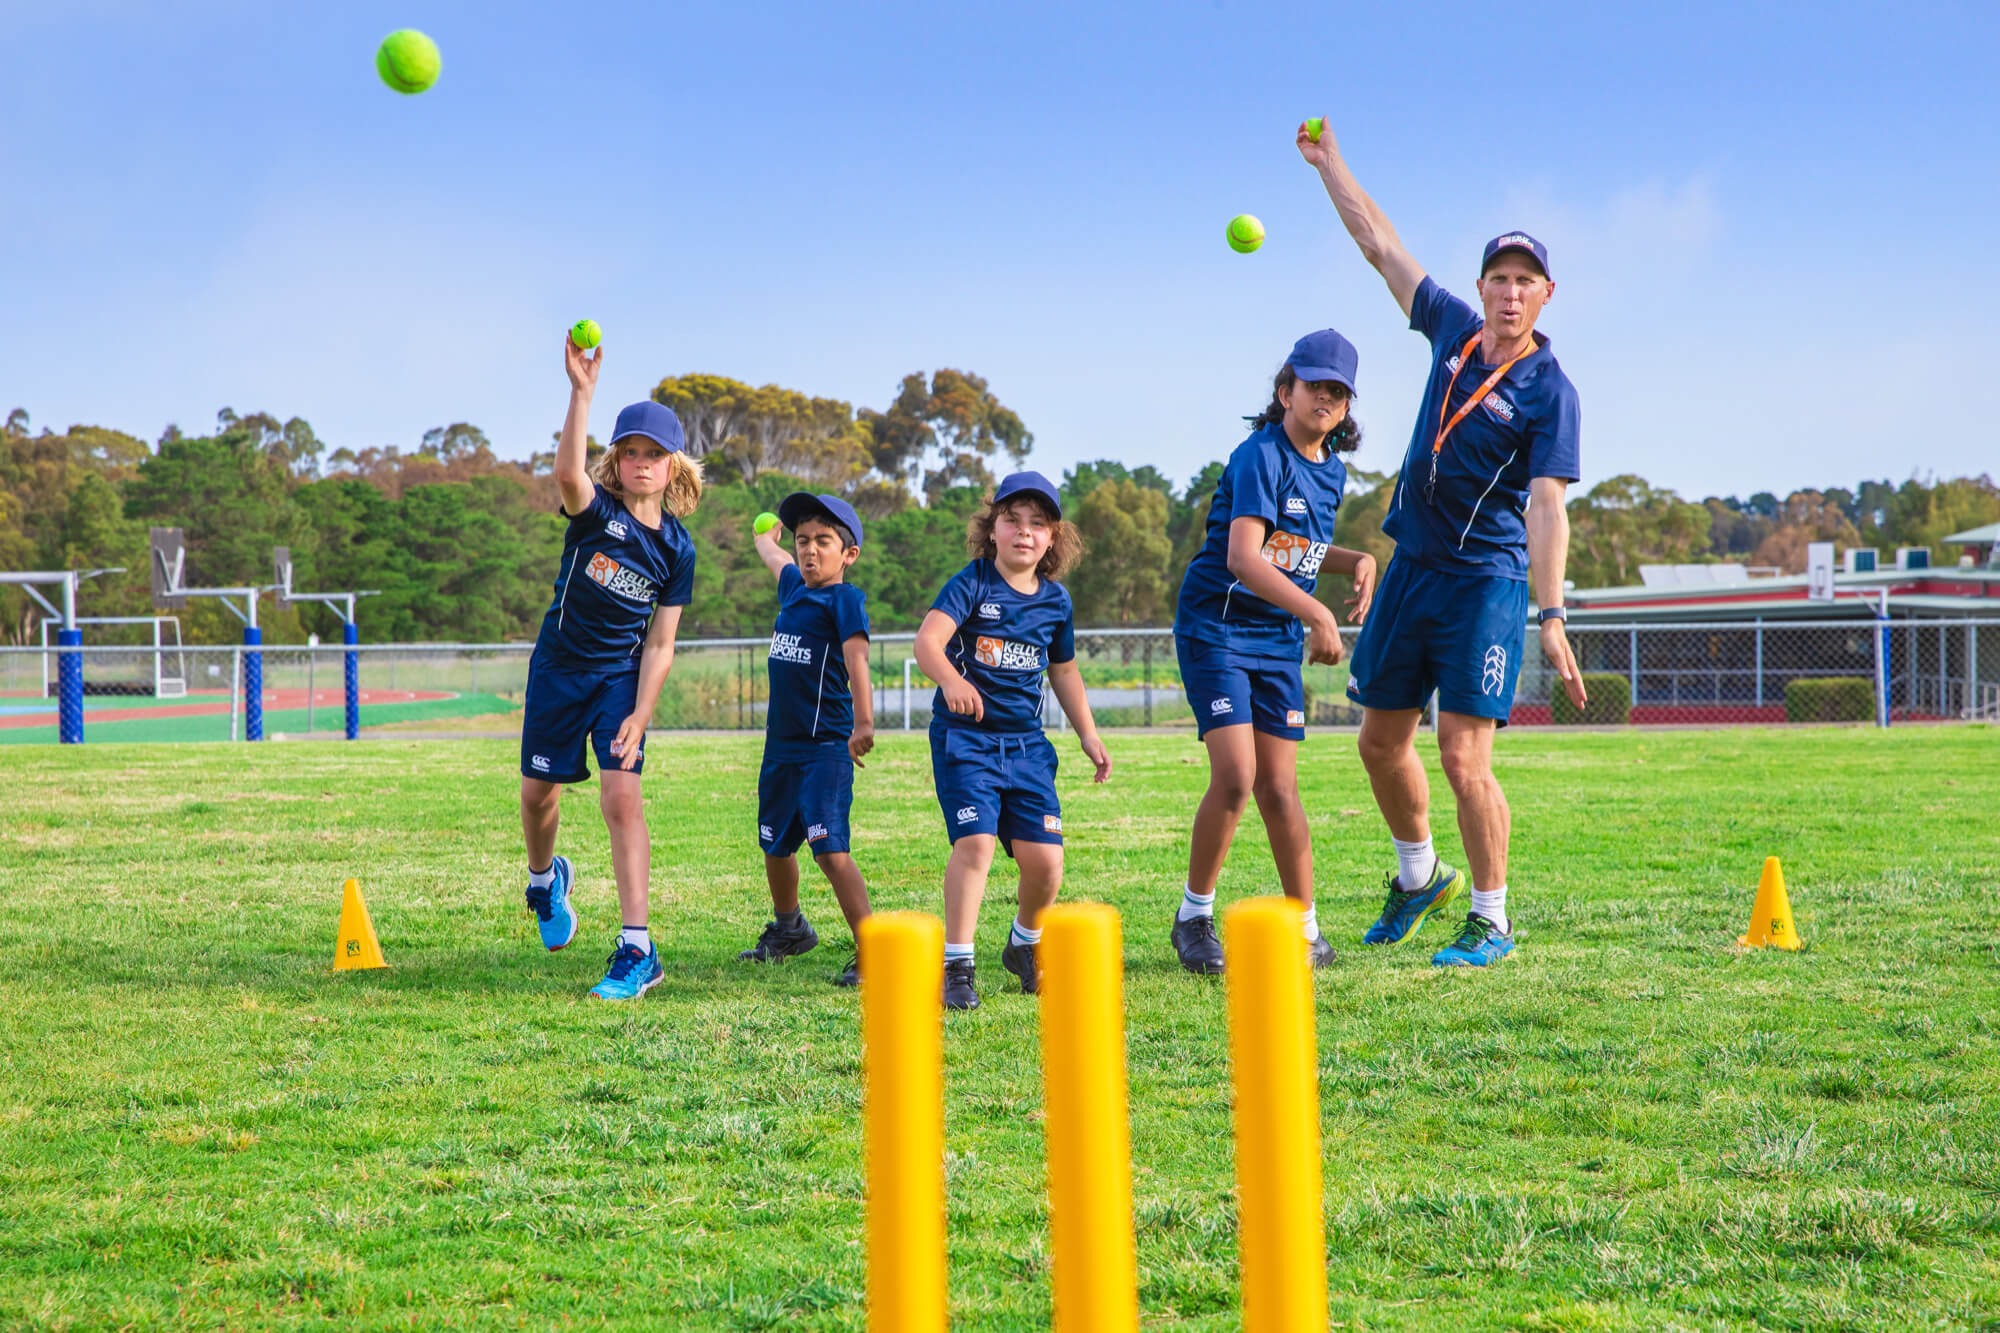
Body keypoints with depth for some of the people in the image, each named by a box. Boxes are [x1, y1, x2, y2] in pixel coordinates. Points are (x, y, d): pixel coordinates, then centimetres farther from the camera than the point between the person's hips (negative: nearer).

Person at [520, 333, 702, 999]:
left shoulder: (676, 547, -5)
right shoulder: (595, 510, -11)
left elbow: (660, 644, -4)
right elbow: (568, 471, -37)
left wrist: (639, 717, -14)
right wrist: (582, 392, -47)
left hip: (624, 677, 0)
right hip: (560, 668, 0)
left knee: (622, 794, -15)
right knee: (539, 790, 10)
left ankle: (637, 950, -16)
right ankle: (545, 878, 46)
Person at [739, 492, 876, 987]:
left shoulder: (845, 599, -9)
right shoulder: (793, 587, 12)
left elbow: (856, 659, -24)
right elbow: (776, 560, 37)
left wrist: (864, 722, -37)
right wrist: (765, 538, 58)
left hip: (827, 746, -8)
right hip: (782, 744, 8)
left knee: (829, 849, -19)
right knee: (775, 846, 21)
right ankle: (788, 928, 45)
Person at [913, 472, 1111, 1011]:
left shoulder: (1056, 601, 8)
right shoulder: (971, 584, -8)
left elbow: (1064, 670, 23)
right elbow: (927, 641, -23)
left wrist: (1089, 735, 21)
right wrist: (950, 679, -43)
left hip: (1026, 743, 4)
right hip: (965, 735, -4)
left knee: (1044, 857, -3)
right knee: (975, 843, -20)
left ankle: (1025, 945, 26)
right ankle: (956, 965, -9)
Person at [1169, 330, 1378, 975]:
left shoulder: (1331, 469, 9)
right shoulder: (1260, 456, -15)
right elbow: (1242, 557, -27)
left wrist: (1358, 561, 7)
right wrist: (1317, 614, -35)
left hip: (1279, 639, 6)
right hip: (1216, 627, -6)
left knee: (1278, 789, 4)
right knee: (1235, 776, -17)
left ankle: (1307, 928, 14)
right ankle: (1194, 917, 0)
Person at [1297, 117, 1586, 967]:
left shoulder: (1548, 390, -11)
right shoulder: (1453, 330, 5)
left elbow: (1547, 508, -19)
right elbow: (1381, 246, 15)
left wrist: (1551, 617, -28)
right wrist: (1329, 162, 19)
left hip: (1486, 582, -6)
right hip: (1412, 568, 6)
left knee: (1463, 756, -11)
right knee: (1382, 741, 14)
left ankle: (1490, 920, 2)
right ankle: (1418, 875, 36)